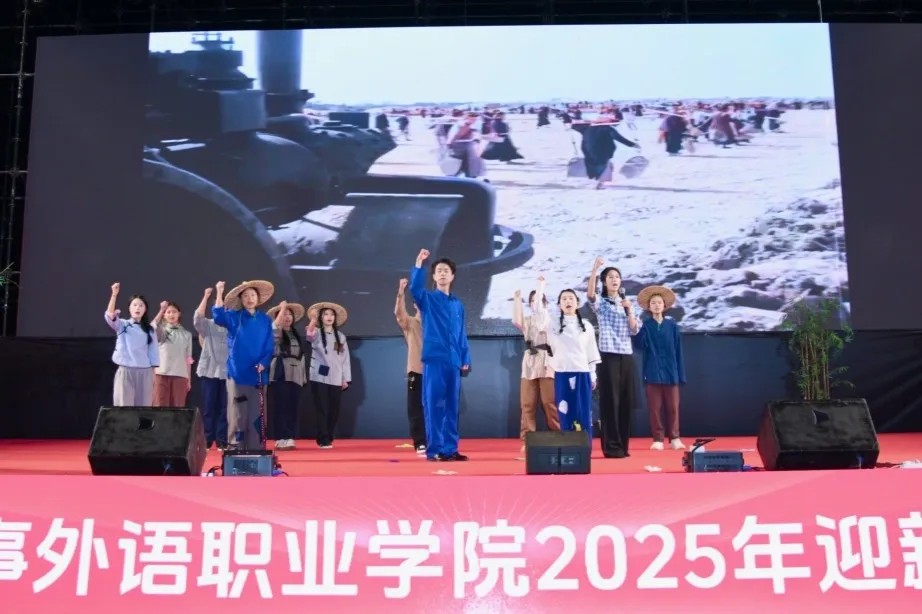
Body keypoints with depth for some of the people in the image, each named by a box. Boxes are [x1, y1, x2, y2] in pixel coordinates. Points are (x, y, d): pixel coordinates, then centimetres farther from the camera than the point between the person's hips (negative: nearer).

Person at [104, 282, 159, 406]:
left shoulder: (149, 329, 11)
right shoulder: (122, 325, 5)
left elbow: (153, 351, 9)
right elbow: (110, 315, -16)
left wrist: (154, 375, 2)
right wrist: (114, 294, -28)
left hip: (145, 372, 2)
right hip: (125, 371, -2)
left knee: (143, 408, 2)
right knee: (124, 407, -2)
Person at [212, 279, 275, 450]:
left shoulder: (265, 320, 10)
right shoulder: (234, 317, 5)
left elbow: (270, 346, 7)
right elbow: (218, 316, -16)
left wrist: (264, 363, -9)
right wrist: (219, 294, -22)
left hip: (258, 374, 2)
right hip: (238, 372, -2)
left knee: (257, 415, 4)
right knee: (237, 415, -2)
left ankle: (256, 451, 10)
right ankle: (235, 450, 3)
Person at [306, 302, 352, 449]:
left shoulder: (340, 336, 13)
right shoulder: (317, 333, 2)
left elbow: (345, 358, 12)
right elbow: (309, 334, -24)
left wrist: (346, 378, 7)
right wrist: (313, 319, -43)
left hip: (336, 380, 3)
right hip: (319, 378, -3)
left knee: (334, 411, 5)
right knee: (322, 410, -5)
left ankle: (329, 439, 15)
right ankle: (323, 440, -1)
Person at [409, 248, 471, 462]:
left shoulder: (458, 305, 15)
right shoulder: (427, 299, 4)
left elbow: (462, 335, 15)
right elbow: (415, 288, -18)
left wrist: (465, 360, 8)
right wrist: (419, 264, -28)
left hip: (453, 361, 4)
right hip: (434, 359, -4)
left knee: (451, 406, 7)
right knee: (433, 405, -4)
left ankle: (450, 448, 13)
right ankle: (434, 449, 0)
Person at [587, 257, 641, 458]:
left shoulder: (627, 304, 16)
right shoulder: (601, 303, 2)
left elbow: (635, 330, 7)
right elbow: (590, 294, -22)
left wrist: (629, 310, -6)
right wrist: (594, 270, -33)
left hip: (626, 357, 5)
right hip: (609, 356, -5)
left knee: (625, 403, 6)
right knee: (610, 402, -6)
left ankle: (622, 445, 13)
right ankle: (611, 447, -2)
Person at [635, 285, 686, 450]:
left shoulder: (672, 325, 5)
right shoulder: (645, 325, 3)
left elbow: (678, 351, 6)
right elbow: (640, 344, -14)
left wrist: (681, 374, 3)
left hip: (670, 372, 1)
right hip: (652, 373, -1)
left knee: (672, 407, 4)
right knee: (655, 408, 2)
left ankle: (674, 438, 13)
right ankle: (658, 439, 9)